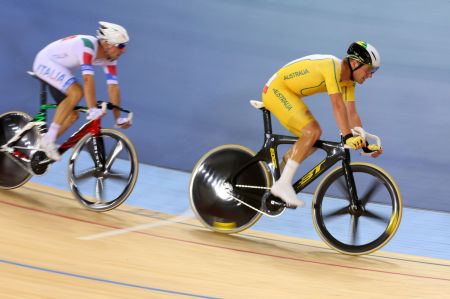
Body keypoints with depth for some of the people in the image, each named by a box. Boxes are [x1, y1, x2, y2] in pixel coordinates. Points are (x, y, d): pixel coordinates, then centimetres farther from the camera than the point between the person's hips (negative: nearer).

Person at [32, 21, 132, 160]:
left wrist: (118, 118, -10)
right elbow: (88, 79, -41)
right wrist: (93, 109, -46)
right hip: (45, 62, -9)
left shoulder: (110, 58, -8)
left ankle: (43, 144, 15)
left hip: (60, 69, 9)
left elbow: (113, 86, -7)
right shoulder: (88, 46, -33)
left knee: (72, 115, 2)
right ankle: (48, 139, -26)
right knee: (76, 92, -30)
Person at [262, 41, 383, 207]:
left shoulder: (348, 81, 4)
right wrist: (348, 137, -38)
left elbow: (352, 113, 3)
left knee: (313, 141, 4)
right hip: (276, 90, -10)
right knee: (312, 131, -22)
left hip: (289, 94, 10)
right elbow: (338, 105, -33)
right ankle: (283, 184, -21)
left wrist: (365, 145, -3)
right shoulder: (333, 67, -25)